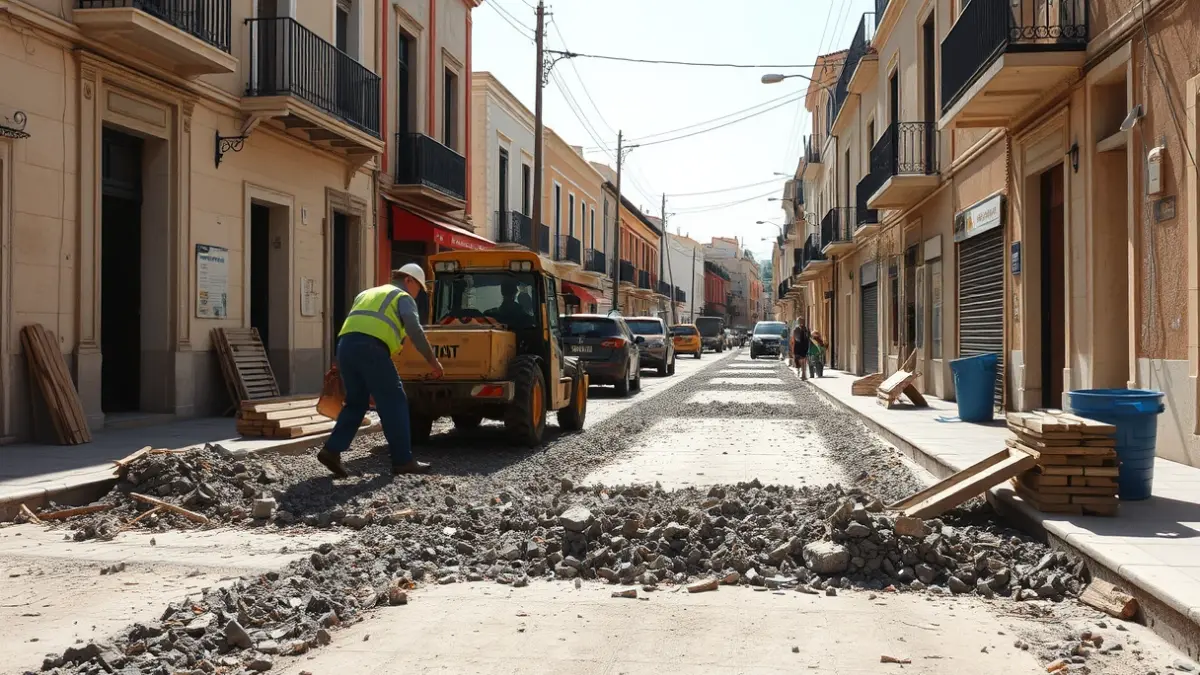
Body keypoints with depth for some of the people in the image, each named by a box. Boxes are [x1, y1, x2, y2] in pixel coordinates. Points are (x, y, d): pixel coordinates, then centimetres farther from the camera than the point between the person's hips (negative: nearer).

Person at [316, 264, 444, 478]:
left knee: (356, 402, 17)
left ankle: (332, 450, 4)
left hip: (345, 345, 7)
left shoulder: (366, 294, 35)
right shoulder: (403, 298, 13)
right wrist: (432, 360, 0)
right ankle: (402, 460, 1)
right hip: (371, 347, -7)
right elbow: (415, 331, -2)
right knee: (394, 402, 0)